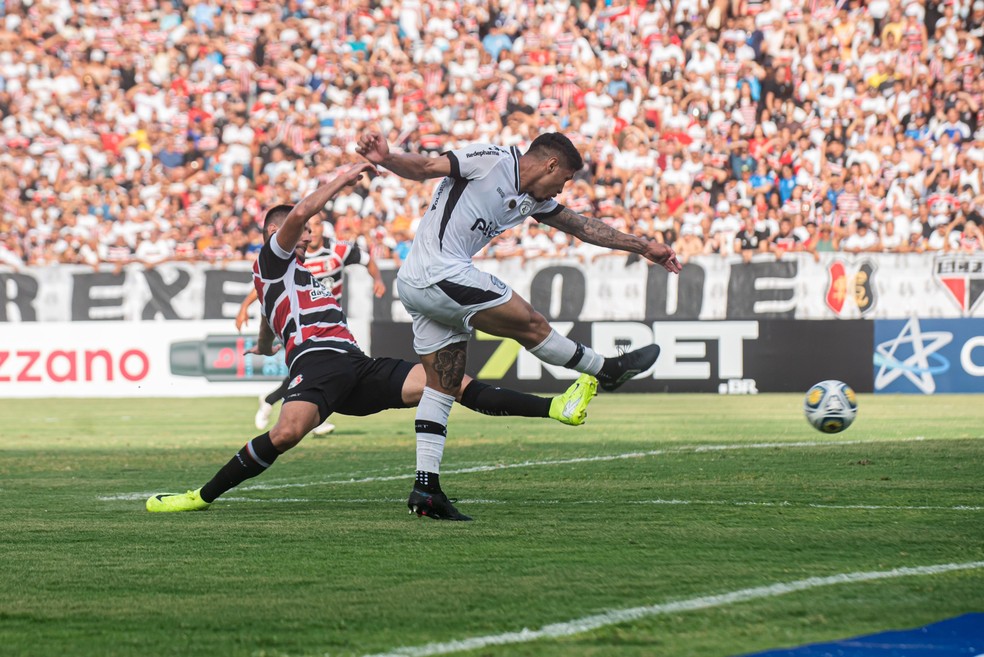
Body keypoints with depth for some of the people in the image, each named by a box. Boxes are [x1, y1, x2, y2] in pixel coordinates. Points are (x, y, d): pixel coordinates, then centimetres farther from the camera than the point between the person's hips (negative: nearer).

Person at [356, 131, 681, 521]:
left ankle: (426, 486, 4)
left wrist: (643, 247, 30)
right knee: (531, 325, 1)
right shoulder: (491, 160, -7)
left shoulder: (533, 202, 20)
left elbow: (583, 227, 27)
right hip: (443, 274, -11)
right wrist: (386, 159, -33)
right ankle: (607, 371, 18)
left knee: (443, 388, 7)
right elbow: (423, 168, -14)